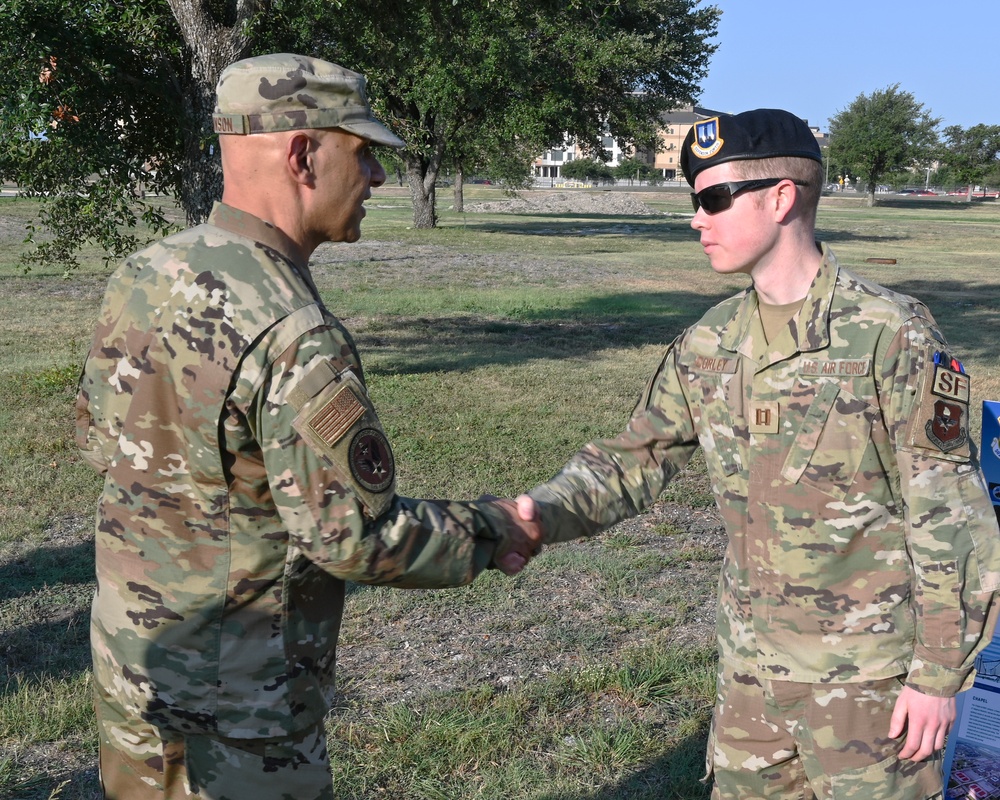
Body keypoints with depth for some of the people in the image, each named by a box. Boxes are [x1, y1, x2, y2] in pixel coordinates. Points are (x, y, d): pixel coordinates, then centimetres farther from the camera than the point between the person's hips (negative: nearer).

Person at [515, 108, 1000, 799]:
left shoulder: (890, 335, -15)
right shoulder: (709, 345, 3)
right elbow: (637, 457, 6)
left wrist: (939, 673, -11)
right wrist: (548, 511, -13)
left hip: (867, 675, -5)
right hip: (751, 664, 6)